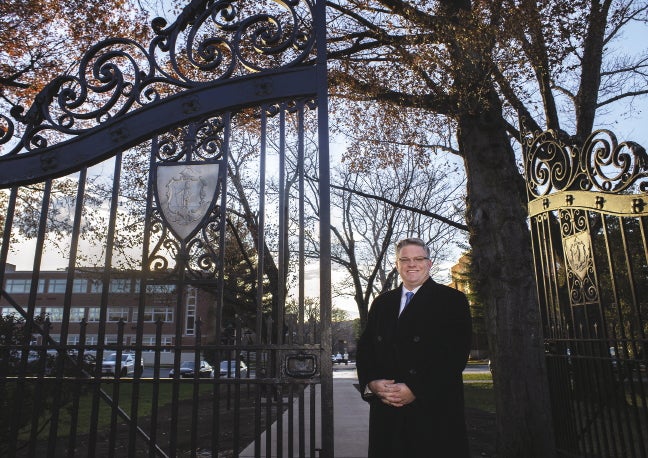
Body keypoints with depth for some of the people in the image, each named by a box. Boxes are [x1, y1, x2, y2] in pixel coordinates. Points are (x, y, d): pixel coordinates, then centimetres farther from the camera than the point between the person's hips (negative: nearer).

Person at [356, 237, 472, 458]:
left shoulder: (452, 300, 0)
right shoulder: (382, 303, 14)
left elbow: (456, 354, -9)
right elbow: (364, 347, 12)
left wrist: (416, 390, -15)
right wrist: (371, 383, -7)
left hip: (436, 410, -3)